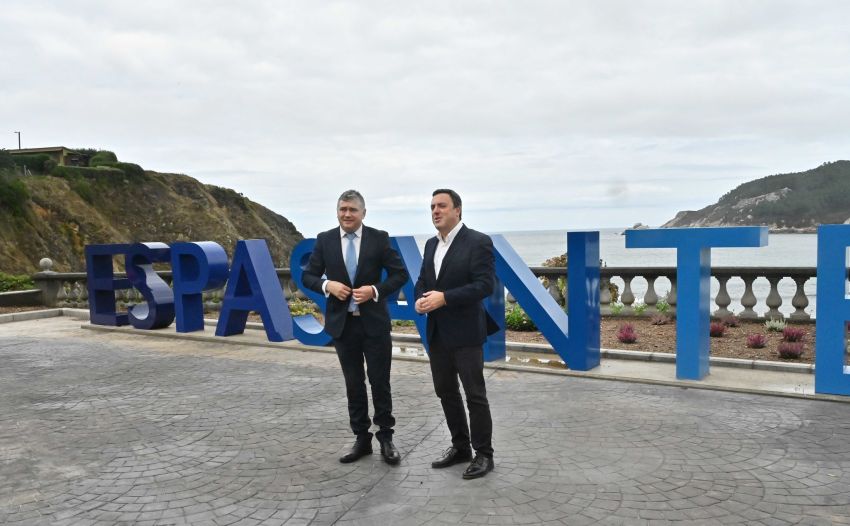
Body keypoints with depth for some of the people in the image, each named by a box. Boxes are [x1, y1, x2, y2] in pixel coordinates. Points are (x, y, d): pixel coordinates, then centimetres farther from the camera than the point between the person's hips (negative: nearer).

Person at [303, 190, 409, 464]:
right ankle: (362, 439, 22)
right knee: (354, 384, 11)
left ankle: (386, 437, 19)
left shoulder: (379, 238, -3)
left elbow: (400, 274, -1)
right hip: (342, 323, 2)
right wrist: (327, 285, -14)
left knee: (380, 382, 4)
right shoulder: (324, 240, 2)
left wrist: (375, 290, -16)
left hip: (374, 321, -2)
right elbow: (308, 276, 5)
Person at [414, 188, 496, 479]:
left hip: (465, 332, -7)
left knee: (475, 395, 0)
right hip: (437, 333, 7)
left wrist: (444, 298, -23)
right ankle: (460, 447, 28)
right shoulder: (431, 244, 13)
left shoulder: (478, 242, -11)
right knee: (446, 392, 14)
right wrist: (419, 300, -5)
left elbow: (485, 284, -18)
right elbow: (422, 280, 17)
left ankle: (484, 454, 12)